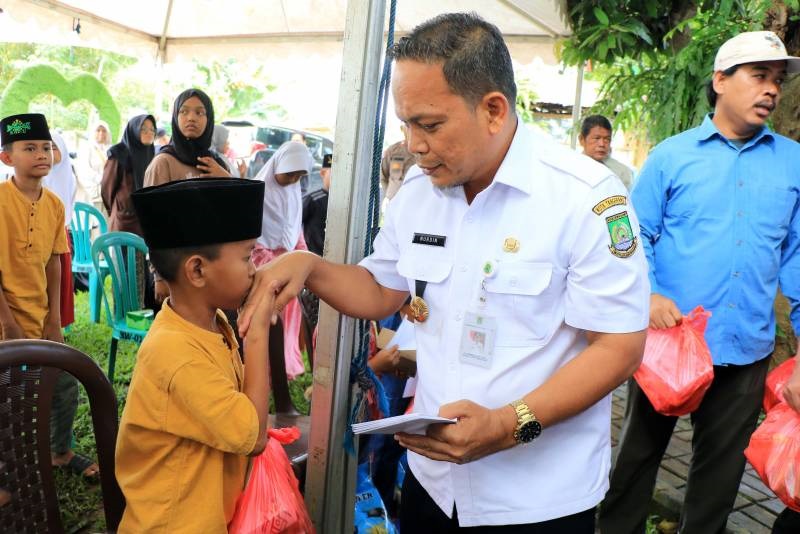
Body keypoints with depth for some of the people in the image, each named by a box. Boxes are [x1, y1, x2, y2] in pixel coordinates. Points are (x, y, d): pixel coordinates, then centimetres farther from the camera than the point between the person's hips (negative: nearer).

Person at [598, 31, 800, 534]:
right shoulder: (672, 156, -3)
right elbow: (637, 234, -3)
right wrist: (646, 294, -19)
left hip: (746, 349, 3)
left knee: (721, 465, 18)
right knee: (639, 452, 14)